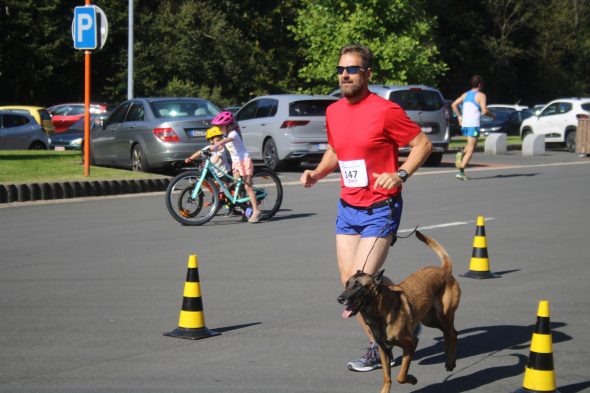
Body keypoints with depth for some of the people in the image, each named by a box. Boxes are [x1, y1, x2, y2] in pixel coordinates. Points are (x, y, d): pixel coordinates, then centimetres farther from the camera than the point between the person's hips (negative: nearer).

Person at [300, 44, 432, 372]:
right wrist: (317, 172, 5)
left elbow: (424, 144, -9)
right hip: (348, 208, 7)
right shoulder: (334, 111, 7)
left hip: (380, 210, -7)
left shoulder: (385, 110, -13)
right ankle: (380, 344, 21)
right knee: (350, 284, 5)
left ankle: (380, 349, 10)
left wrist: (400, 174, -21)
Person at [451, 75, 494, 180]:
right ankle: (461, 171, -15)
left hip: (464, 124, 6)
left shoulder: (465, 94, 14)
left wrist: (459, 117, 16)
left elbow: (454, 105, 11)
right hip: (473, 124, -6)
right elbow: (484, 111, -13)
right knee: (471, 148, -4)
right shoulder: (481, 95, -4)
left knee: (471, 144, 26)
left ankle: (462, 154, -4)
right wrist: (491, 114, 6)